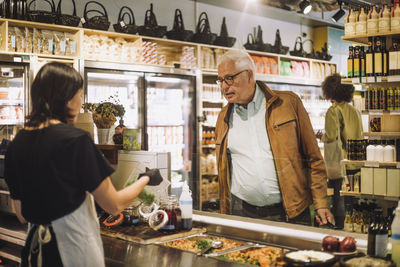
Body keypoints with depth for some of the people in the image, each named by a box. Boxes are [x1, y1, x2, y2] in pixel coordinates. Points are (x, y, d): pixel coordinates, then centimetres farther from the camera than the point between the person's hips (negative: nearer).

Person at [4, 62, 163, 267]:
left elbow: (22, 215, 8)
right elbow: (114, 206, -10)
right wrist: (146, 179, 6)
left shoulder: (16, 144, 0)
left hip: (34, 250, 6)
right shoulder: (75, 139, -18)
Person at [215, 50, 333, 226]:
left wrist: (321, 205, -4)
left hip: (291, 212, -2)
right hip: (242, 214, 3)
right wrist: (224, 215, 14)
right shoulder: (224, 117, 10)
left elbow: (313, 158, 1)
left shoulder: (288, 103, 0)